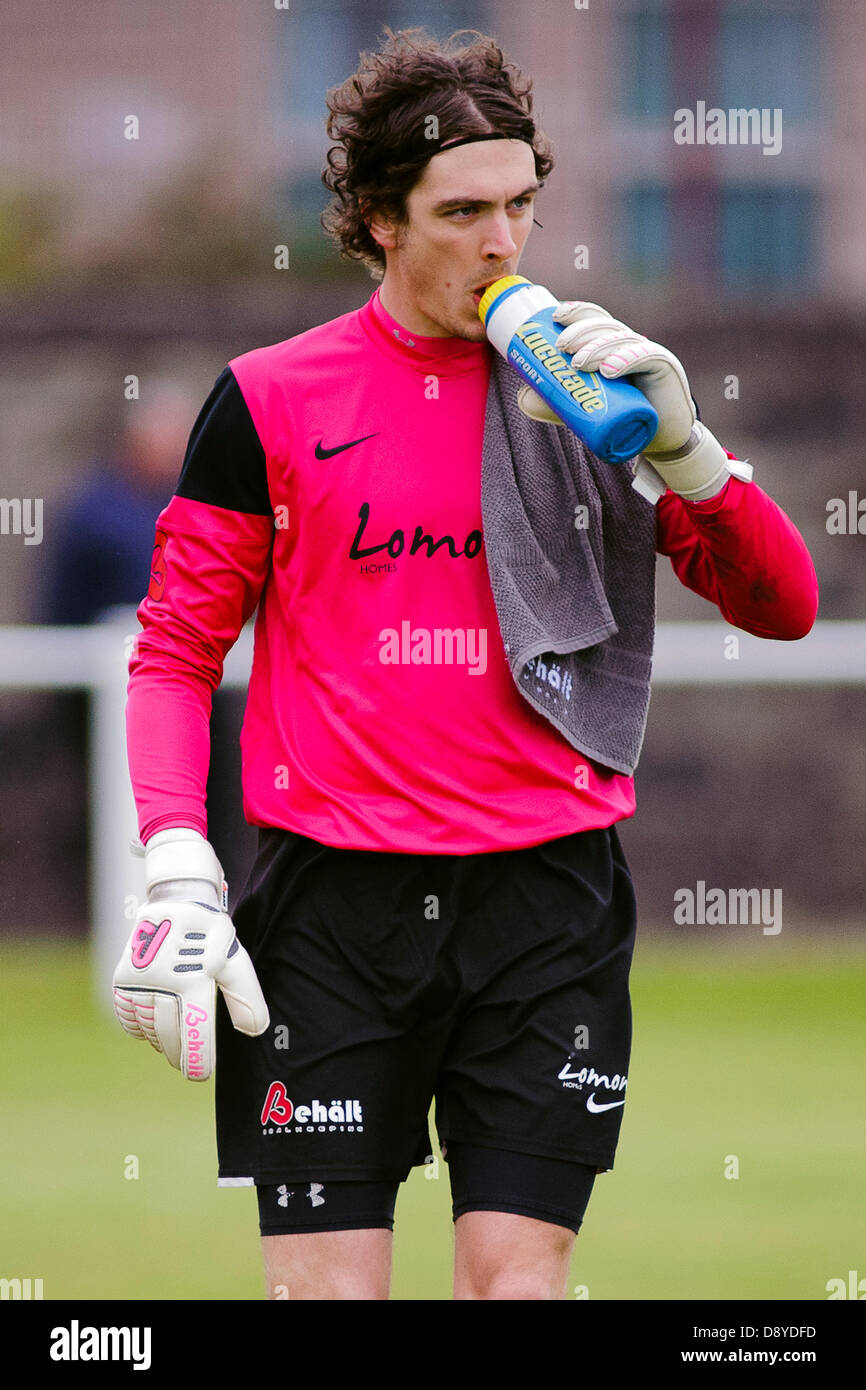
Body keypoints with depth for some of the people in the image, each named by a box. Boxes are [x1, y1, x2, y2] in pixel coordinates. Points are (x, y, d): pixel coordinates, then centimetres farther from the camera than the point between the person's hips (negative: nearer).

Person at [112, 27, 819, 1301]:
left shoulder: (587, 383, 8)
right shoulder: (271, 402, 3)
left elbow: (782, 606, 6)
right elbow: (175, 652, 6)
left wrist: (681, 443, -10)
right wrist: (177, 876, -7)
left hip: (549, 897, 1)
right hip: (334, 901, -1)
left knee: (518, 1281, -3)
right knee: (328, 1284, -5)